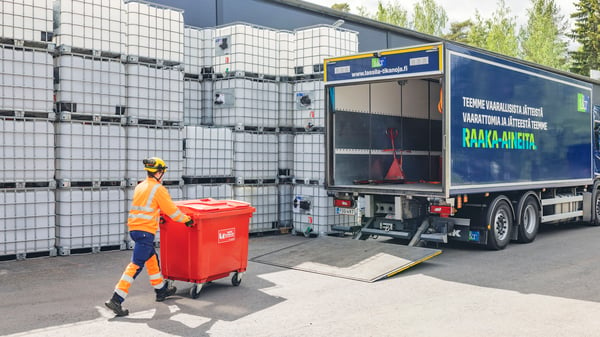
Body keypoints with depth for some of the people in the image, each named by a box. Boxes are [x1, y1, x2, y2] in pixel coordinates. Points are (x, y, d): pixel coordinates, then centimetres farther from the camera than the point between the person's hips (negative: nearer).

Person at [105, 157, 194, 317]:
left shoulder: (140, 187, 15)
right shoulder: (158, 189, -9)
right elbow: (172, 210, -5)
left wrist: (157, 217, 40)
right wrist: (186, 220, 9)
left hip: (134, 228, 9)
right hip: (146, 231, -9)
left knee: (152, 259, 21)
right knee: (136, 265, -9)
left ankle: (161, 290, 36)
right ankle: (116, 300, -12)